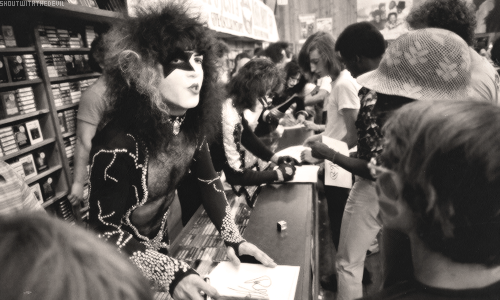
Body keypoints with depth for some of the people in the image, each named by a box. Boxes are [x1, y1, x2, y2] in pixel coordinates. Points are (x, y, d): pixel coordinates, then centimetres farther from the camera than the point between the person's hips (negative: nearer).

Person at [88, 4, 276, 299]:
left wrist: (233, 238, -10)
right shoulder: (120, 144, -33)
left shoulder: (191, 124, -14)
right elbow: (104, 230, -25)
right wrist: (171, 273, -33)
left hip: (160, 243, 6)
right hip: (119, 267, -6)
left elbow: (209, 182, -3)